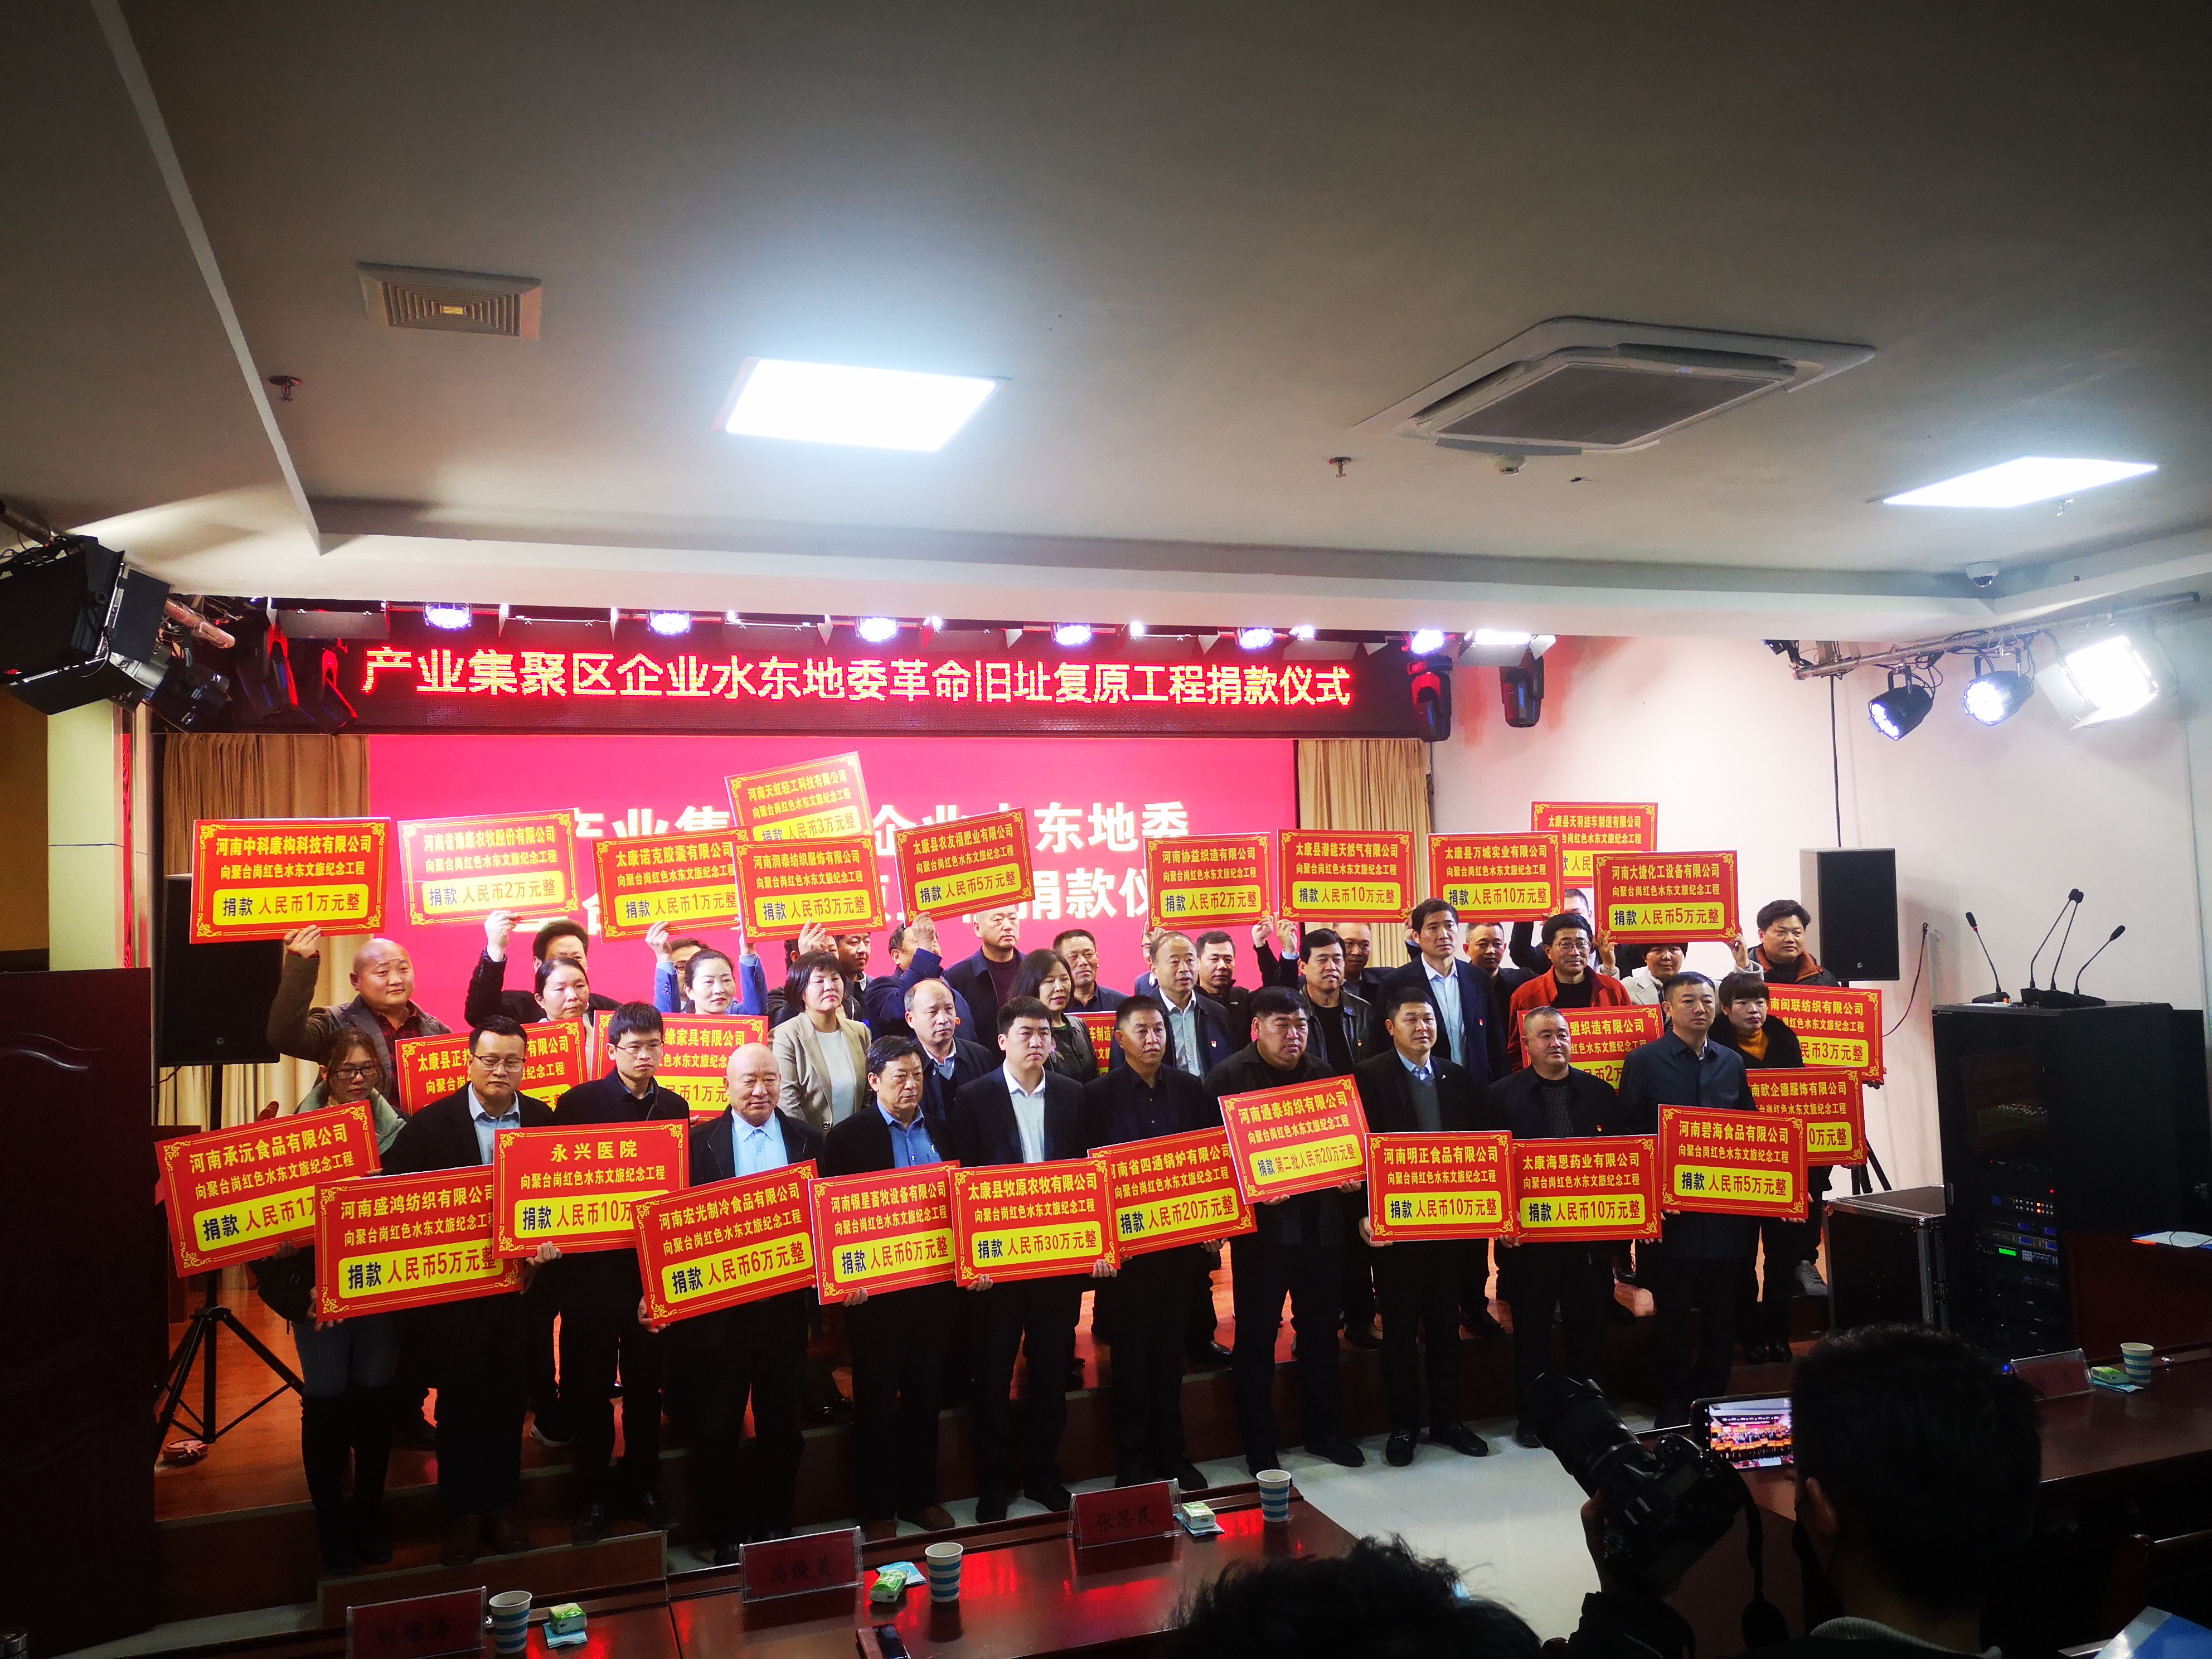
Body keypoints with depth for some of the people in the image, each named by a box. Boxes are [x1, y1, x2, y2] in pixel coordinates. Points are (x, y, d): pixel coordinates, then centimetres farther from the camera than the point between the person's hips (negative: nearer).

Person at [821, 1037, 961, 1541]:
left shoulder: (943, 1130, 7)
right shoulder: (848, 1136, -6)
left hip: (934, 1285, 4)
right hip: (876, 1287, -4)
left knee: (925, 1395, 14)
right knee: (876, 1401, 7)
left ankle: (920, 1496, 28)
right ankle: (877, 1508, 19)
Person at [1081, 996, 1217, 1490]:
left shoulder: (1190, 1089, 6)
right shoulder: (1098, 1094, -5)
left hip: (1183, 1240, 3)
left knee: (1170, 1354, 14)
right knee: (1132, 1356, 7)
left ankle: (1171, 1455, 26)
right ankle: (1133, 1464, 19)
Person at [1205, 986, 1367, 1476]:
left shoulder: (1323, 1074, 9)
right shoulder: (1229, 1077, -5)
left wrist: (1352, 1175, -3)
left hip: (1322, 1222, 4)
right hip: (1262, 1223, -4)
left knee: (1321, 1330, 15)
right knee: (1257, 1337, 5)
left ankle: (1325, 1431, 30)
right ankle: (1259, 1445, 17)